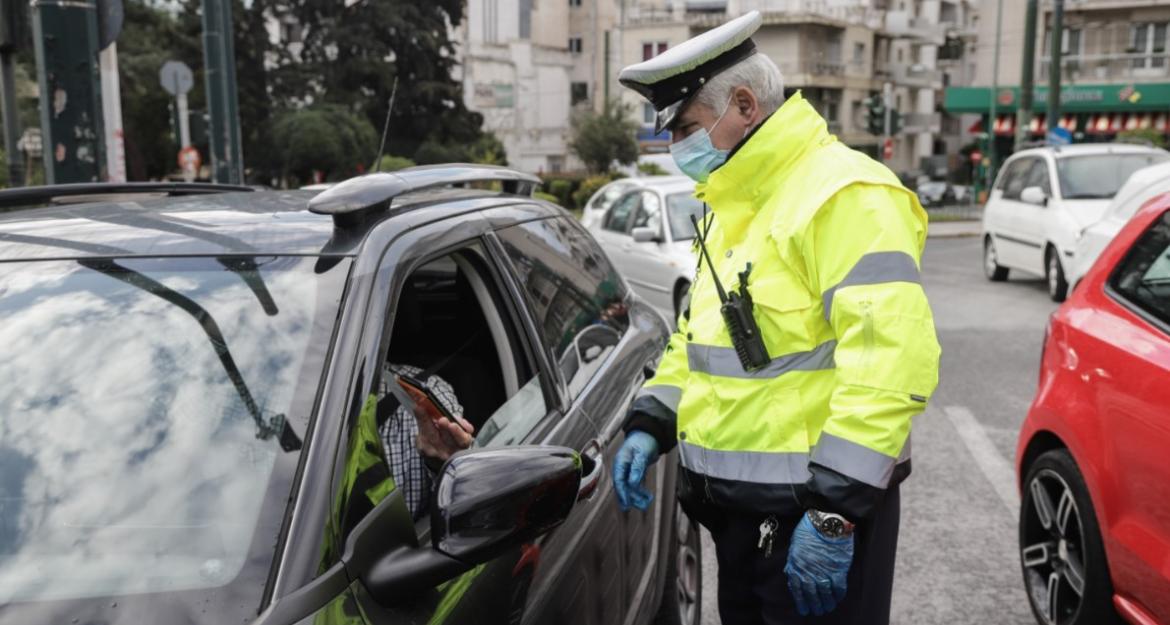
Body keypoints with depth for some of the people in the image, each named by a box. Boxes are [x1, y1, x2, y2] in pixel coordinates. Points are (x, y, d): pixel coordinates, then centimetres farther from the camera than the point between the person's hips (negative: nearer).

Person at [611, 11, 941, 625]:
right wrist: (650, 422, 9)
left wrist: (837, 509, -26)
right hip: (738, 504, 9)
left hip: (815, 508, -9)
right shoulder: (730, 206, 14)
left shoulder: (844, 194, -17)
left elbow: (890, 362, -26)